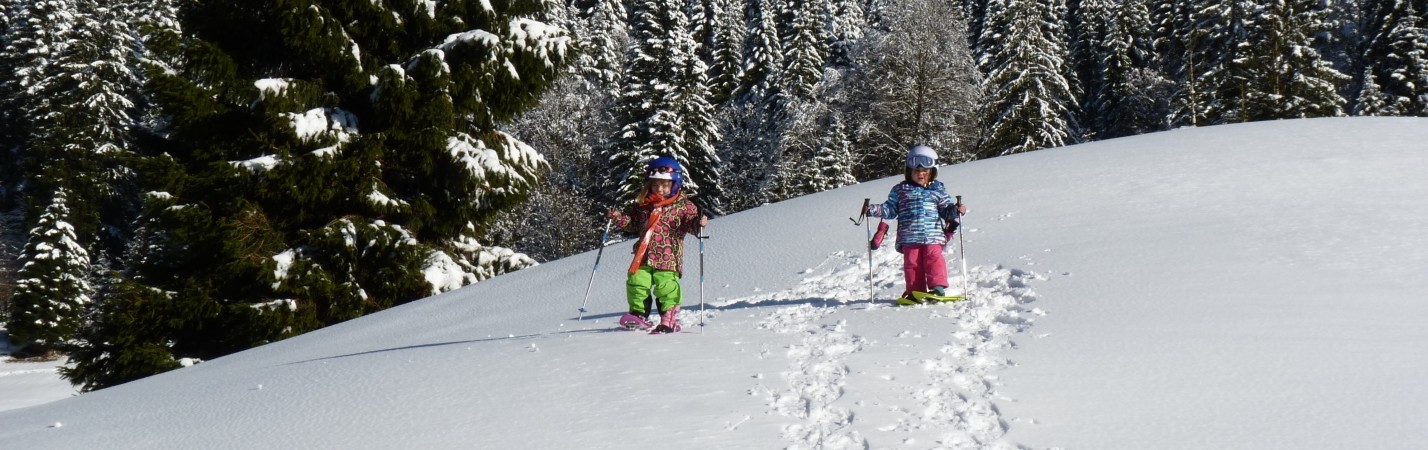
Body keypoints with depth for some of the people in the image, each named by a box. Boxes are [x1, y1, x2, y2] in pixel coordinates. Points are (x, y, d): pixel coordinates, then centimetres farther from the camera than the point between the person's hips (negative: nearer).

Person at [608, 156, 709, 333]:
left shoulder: (683, 205, 0)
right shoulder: (643, 204, 12)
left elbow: (690, 223, -6)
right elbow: (632, 223, 20)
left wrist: (698, 223, -28)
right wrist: (619, 217, 4)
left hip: (668, 258, -4)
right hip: (644, 258, 4)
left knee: (667, 287, -13)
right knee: (636, 282, -3)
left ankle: (670, 320, -3)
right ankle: (638, 315, 12)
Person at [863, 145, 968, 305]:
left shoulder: (938, 189, 10)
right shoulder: (900, 190, 9)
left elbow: (946, 211, 11)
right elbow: (890, 209, 11)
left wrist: (956, 210, -9)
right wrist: (874, 209, -3)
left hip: (933, 235, -1)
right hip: (909, 237, 1)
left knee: (934, 258, -10)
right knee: (912, 262, 0)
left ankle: (938, 287, -4)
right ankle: (915, 292, 4)